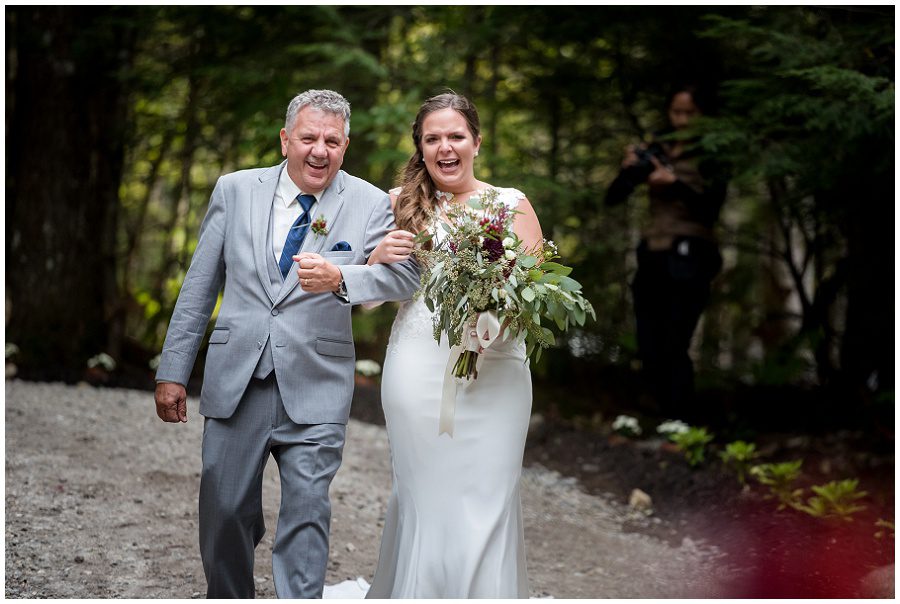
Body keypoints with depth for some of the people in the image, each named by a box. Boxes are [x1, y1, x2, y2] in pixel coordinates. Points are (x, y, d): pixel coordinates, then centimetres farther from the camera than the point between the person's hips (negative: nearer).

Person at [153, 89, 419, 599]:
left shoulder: (371, 205, -1)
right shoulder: (235, 190, 4)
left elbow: (407, 274, -12)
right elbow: (200, 286, 7)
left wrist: (340, 280, -31)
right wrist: (173, 371, 4)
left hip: (315, 388, -2)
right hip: (235, 381, 2)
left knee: (307, 513, -1)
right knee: (225, 509, 10)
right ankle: (228, 596, 32)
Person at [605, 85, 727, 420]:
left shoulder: (710, 158, 2)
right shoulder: (655, 151, 13)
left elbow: (709, 209, -12)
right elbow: (612, 197, 8)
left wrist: (674, 183, -23)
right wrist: (628, 169, -11)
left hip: (689, 259, -5)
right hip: (652, 257, 5)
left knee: (674, 349, -16)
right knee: (649, 352, 2)